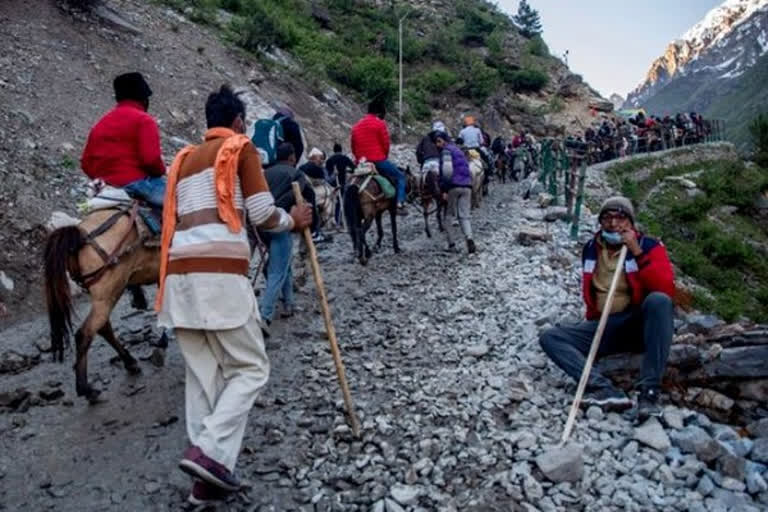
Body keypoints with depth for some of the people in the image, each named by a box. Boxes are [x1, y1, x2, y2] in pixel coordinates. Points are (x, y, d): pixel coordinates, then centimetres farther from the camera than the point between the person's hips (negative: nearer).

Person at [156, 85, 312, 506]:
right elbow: (263, 215, -3)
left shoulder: (185, 158, 25)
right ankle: (208, 451, -9)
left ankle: (207, 478, 13)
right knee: (250, 368, 5)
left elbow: (177, 220, 22)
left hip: (179, 275, 7)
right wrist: (294, 221, 15)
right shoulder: (240, 147, 5)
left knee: (203, 375, 10)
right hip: (219, 273, -7)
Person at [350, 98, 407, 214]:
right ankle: (400, 203, -8)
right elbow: (385, 144, -4)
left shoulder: (356, 126, 15)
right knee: (400, 176, 7)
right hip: (378, 161, -6)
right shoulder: (380, 123, -5)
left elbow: (353, 147, 16)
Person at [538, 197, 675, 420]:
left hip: (639, 325, -4)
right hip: (603, 328, 4)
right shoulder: (591, 249, 8)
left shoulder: (649, 246, -4)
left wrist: (637, 253, -23)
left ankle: (649, 391, -34)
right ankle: (605, 389, -37)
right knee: (549, 337, -15)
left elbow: (666, 290, -21)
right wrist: (593, 319, 13)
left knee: (658, 300, -35)